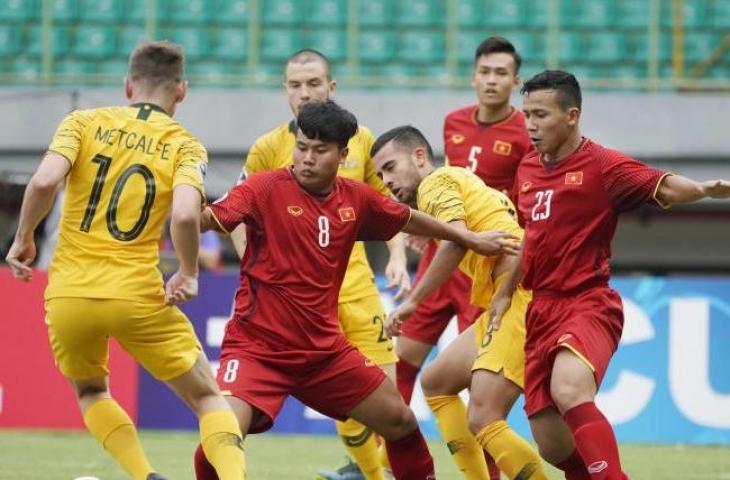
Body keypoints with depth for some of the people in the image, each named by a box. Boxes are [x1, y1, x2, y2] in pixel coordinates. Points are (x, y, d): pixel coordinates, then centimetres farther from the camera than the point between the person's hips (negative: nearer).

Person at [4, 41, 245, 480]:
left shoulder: (84, 123, 5)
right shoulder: (185, 146, 2)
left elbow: (45, 181, -13)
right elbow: (185, 214, -17)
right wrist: (189, 274, -2)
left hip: (68, 295, 2)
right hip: (136, 295, -2)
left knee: (90, 391, 29)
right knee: (208, 398, 12)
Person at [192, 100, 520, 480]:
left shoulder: (357, 199, 3)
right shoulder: (267, 189, -13)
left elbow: (407, 220, 22)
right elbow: (209, 218, -28)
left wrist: (471, 239, 33)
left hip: (325, 349, 5)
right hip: (257, 346, -5)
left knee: (400, 421, 12)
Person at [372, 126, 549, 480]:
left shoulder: (436, 182, -2)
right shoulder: (460, 181, 25)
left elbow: (457, 240, -19)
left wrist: (412, 301, -15)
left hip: (521, 295, -11)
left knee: (483, 420, -18)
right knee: (436, 383, 23)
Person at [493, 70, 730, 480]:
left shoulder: (602, 165, -9)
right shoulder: (527, 170, 11)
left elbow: (662, 187, -23)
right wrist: (506, 293, 33)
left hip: (588, 305, -7)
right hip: (541, 311, 7)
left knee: (568, 391, -37)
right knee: (552, 446, 4)